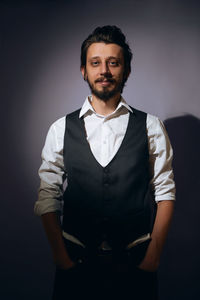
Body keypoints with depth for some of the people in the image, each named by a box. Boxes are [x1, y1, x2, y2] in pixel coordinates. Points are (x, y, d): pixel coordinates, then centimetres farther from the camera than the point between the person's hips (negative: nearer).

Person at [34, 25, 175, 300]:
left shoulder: (151, 127, 2)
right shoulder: (61, 129, 3)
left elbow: (165, 194, 0)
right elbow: (48, 197, 1)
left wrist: (153, 254, -8)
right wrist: (60, 254, -7)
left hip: (136, 263, 0)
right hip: (76, 263, 1)